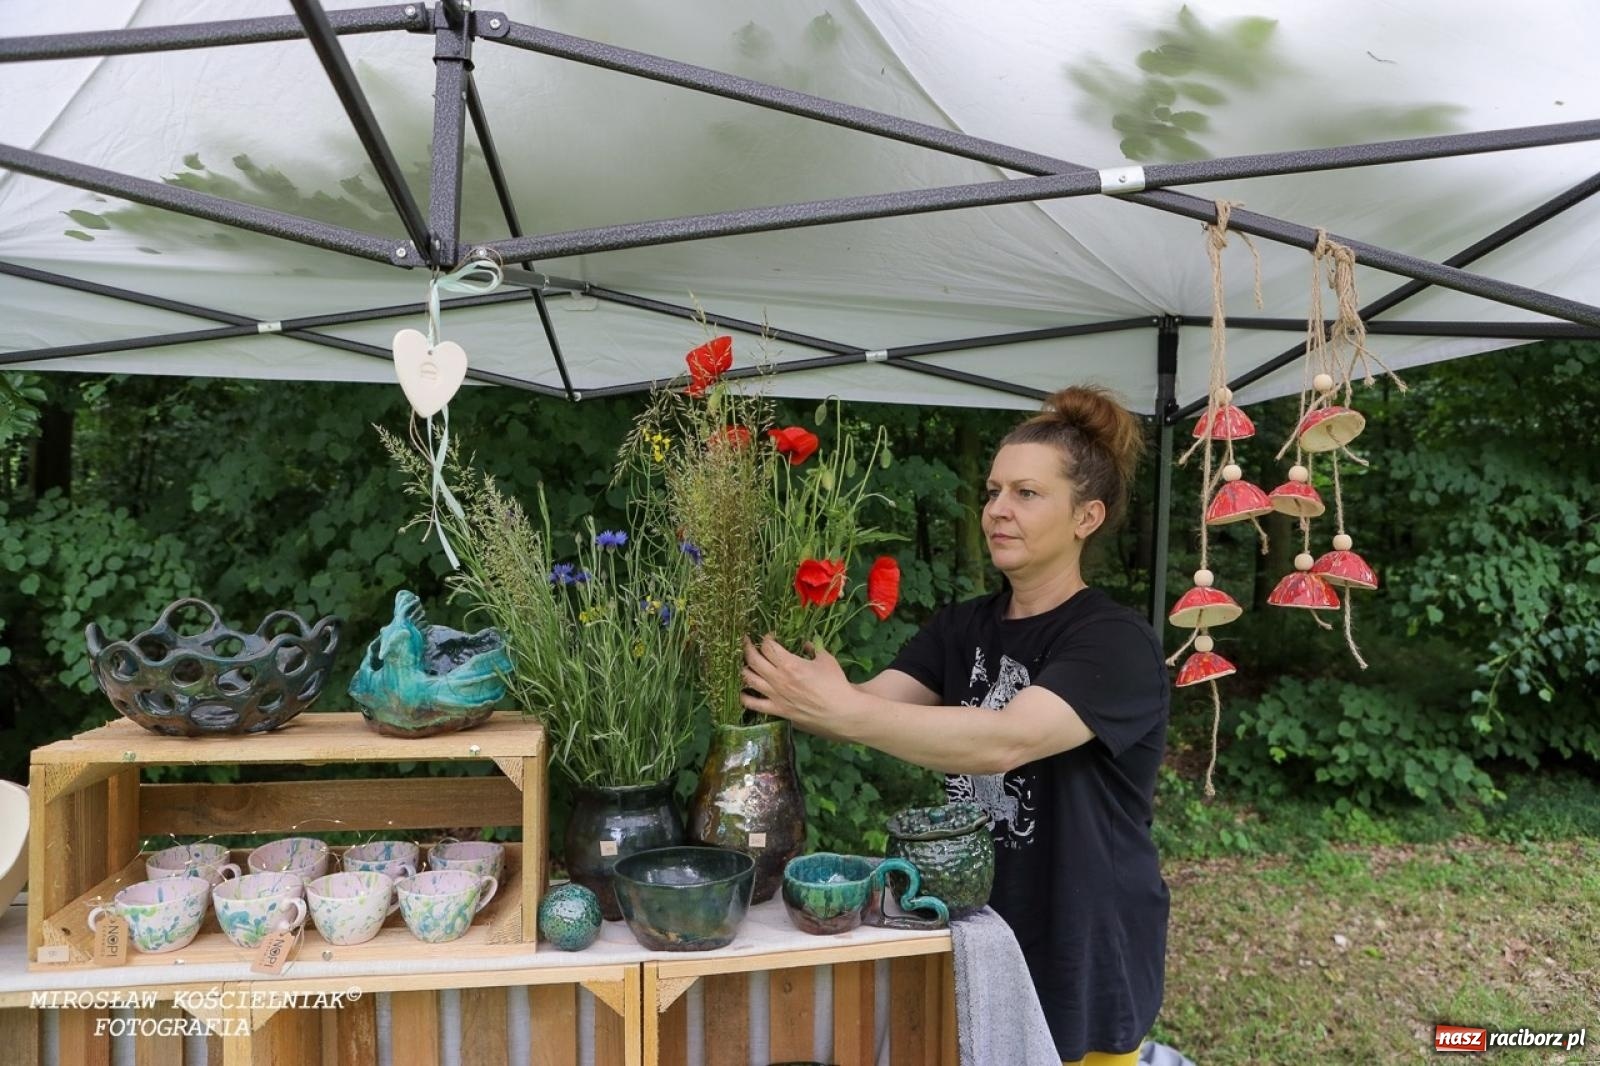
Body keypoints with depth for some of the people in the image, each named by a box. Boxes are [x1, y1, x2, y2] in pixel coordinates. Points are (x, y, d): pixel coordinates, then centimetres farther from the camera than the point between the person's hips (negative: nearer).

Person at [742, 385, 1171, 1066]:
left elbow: (1005, 742, -33)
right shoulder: (961, 627, 3)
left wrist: (840, 710, -41)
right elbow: (871, 707, -10)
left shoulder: (1115, 644, -18)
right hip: (977, 928, 6)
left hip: (1085, 952, -5)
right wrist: (783, 694, -29)